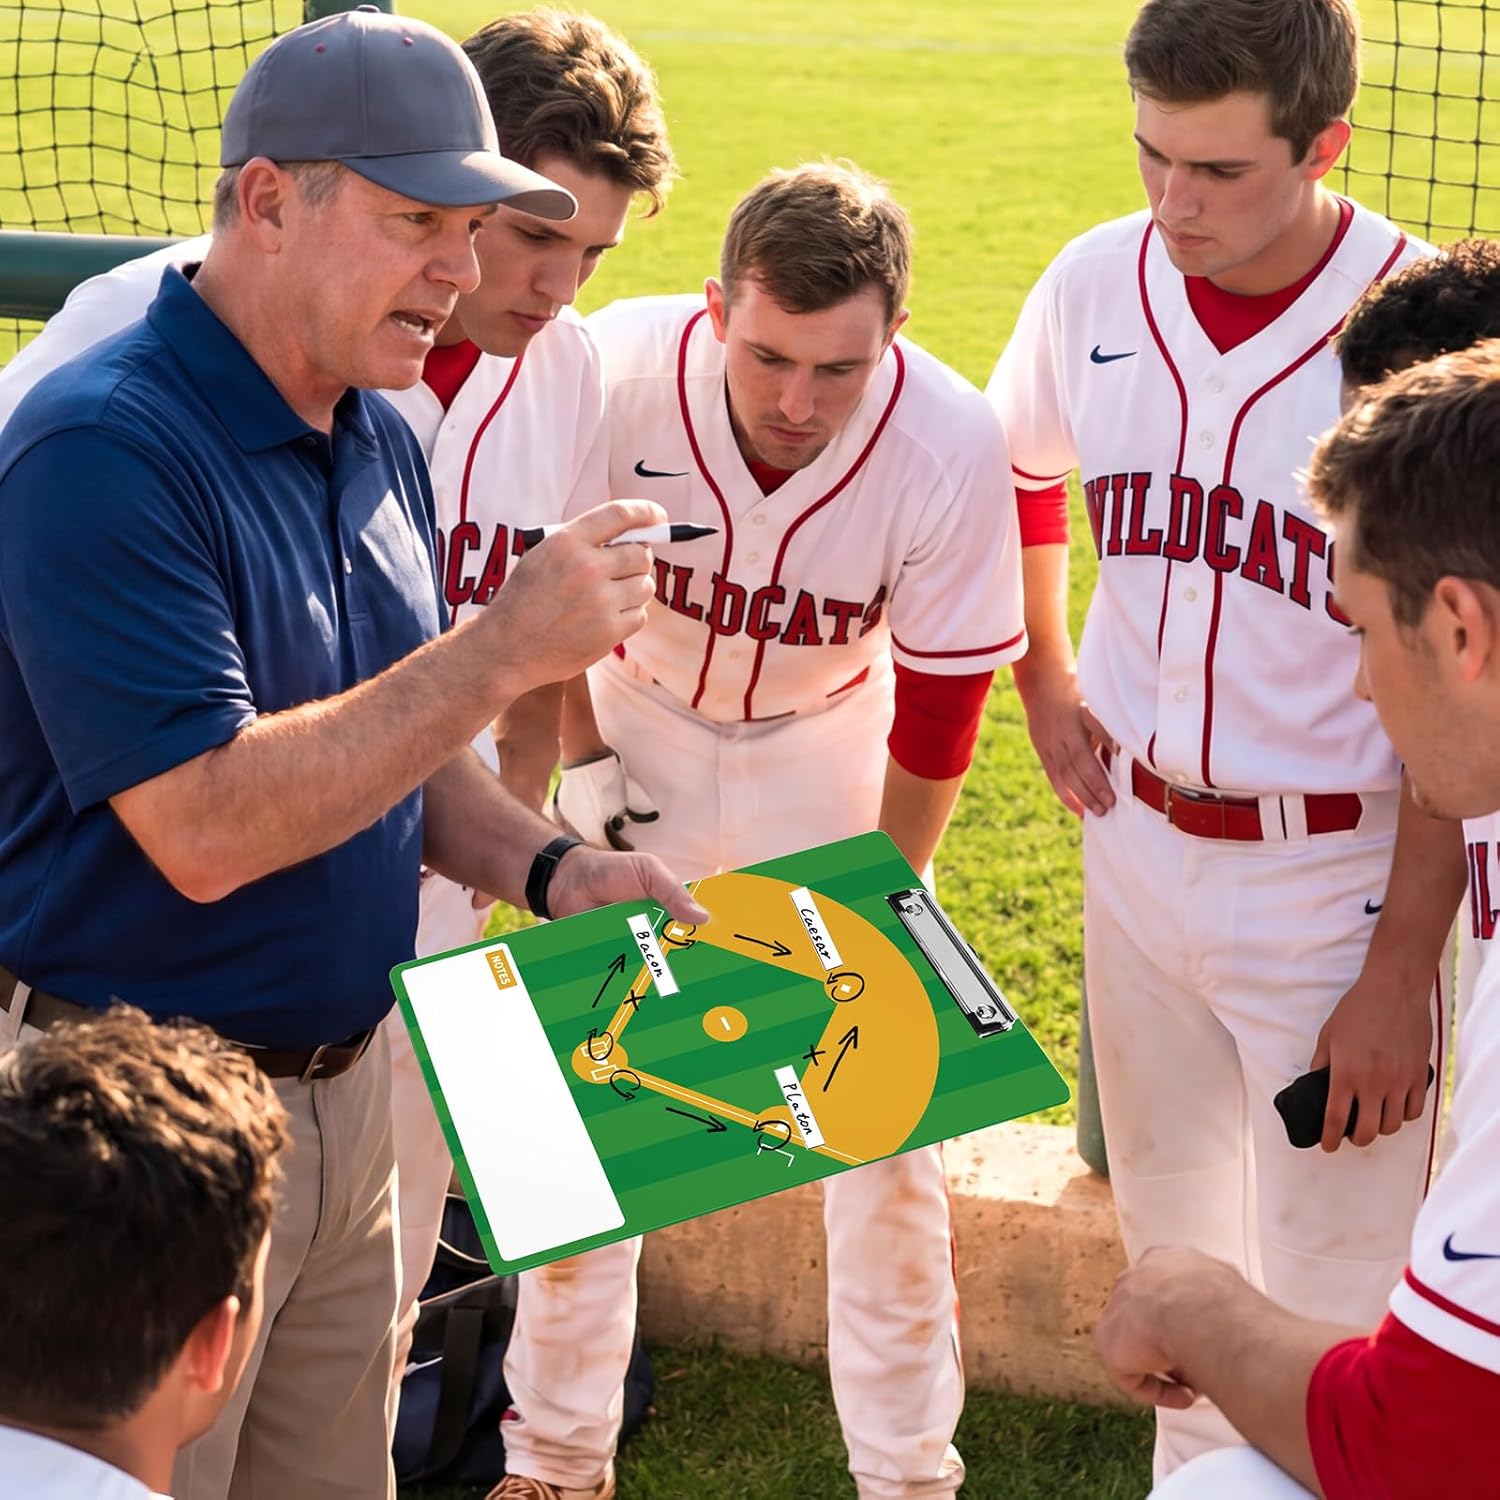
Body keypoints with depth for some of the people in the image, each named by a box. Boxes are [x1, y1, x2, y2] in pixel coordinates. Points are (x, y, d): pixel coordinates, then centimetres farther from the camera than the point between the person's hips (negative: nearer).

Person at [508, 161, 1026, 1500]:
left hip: (827, 750, 0)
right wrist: (580, 762, -7)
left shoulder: (950, 447, -29)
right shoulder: (615, 371, -29)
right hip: (637, 726, 1)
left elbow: (935, 719, -16)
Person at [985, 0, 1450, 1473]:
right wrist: (1046, 677, 12)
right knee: (1168, 1239, 21)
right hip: (1137, 840, 5)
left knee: (1329, 1300, 2)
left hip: (1337, 873, -5)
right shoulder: (1096, 284, -4)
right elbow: (1020, 466, 20)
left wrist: (1402, 968, -15)